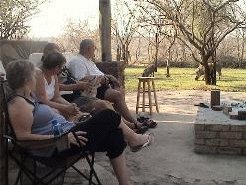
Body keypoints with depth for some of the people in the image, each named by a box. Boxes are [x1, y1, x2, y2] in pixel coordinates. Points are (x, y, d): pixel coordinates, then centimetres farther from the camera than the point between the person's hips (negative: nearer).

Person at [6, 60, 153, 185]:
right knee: (109, 116, -6)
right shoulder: (19, 104, -17)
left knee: (114, 135, 3)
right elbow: (23, 136, -24)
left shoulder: (28, 97, 14)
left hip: (67, 135, 10)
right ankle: (134, 139, 22)